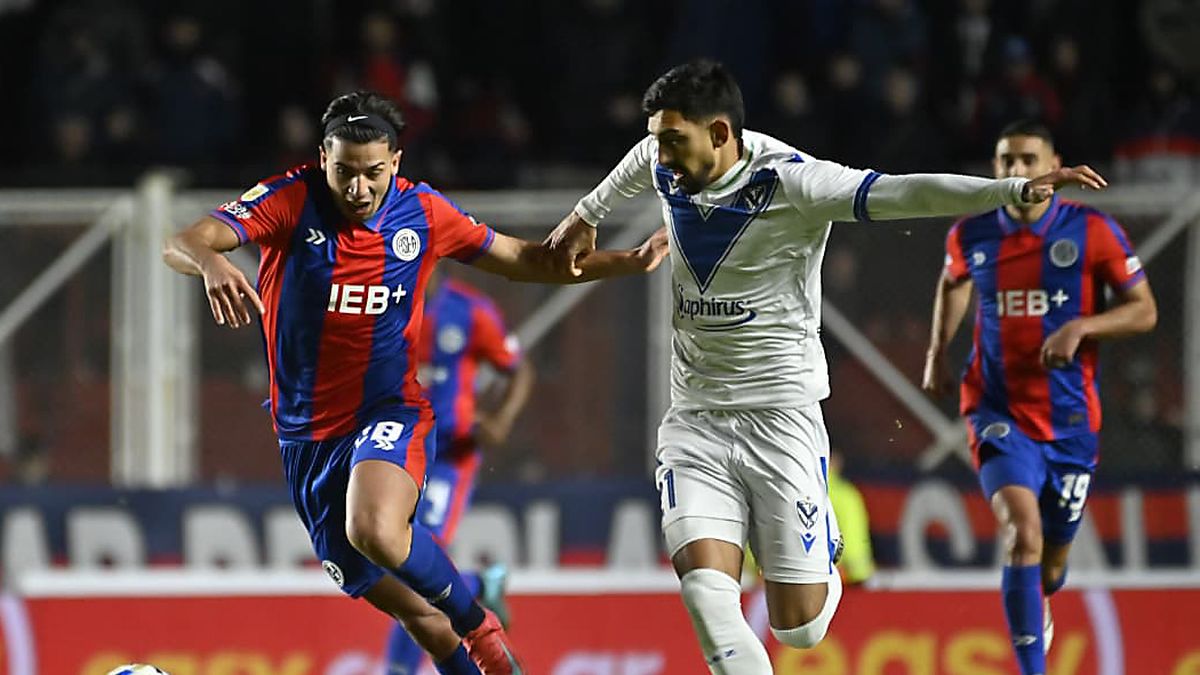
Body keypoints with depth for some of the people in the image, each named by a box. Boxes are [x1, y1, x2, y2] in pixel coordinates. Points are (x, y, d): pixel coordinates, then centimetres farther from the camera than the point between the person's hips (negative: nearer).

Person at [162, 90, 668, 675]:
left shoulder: (422, 212, -4)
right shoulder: (291, 200, -11)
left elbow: (526, 261, 10)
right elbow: (182, 244, -23)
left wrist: (630, 262, 1)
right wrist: (211, 262, -47)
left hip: (390, 413, -1)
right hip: (307, 434, 1)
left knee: (374, 530, -34)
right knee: (413, 611, 1)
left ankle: (478, 626, -10)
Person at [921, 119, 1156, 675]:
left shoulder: (1092, 231, -7)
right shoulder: (971, 235, 1)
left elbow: (1144, 311, -4)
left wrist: (1082, 326, -20)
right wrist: (938, 351, 12)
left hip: (1071, 419, 1)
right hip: (999, 412, -1)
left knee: (1053, 555, 12)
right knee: (1023, 532, -23)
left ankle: (1036, 607, 49)